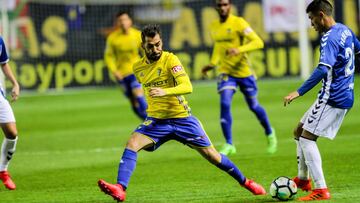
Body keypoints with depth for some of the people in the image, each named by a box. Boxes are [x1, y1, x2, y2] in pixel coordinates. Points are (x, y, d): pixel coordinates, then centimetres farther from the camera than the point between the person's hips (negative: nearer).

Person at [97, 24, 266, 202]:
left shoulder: (170, 60, -12)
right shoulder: (138, 68, 4)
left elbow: (187, 87, -25)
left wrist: (164, 92, -39)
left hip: (182, 118, -3)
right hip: (156, 120, 3)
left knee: (211, 155, 3)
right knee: (132, 144, -23)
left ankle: (245, 182, 23)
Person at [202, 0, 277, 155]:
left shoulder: (238, 23, -14)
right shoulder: (214, 27, 4)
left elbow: (258, 42, -21)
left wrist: (239, 49, -34)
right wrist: (212, 63, 11)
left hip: (244, 72, -3)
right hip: (226, 72, 3)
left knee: (253, 106, 11)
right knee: (224, 104, -16)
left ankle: (270, 134, 38)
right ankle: (229, 145, -10)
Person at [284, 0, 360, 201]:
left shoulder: (329, 38, -19)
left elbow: (324, 69, -31)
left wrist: (299, 92, -32)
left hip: (332, 99, -10)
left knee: (307, 138, -9)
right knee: (300, 131, 18)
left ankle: (321, 190, -12)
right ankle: (303, 179, 26)